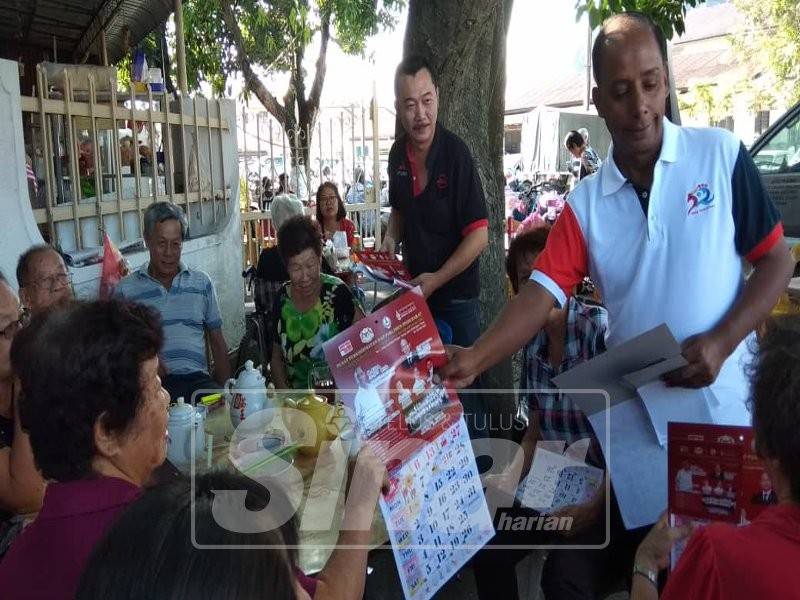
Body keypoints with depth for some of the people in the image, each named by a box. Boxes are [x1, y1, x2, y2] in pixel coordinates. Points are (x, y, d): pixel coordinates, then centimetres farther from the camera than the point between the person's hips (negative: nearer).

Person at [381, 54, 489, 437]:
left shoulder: (456, 153, -17)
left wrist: (437, 280, -20)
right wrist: (391, 239, 0)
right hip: (415, 291, 6)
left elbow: (479, 235, -17)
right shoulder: (398, 155, 1)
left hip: (456, 294, -6)